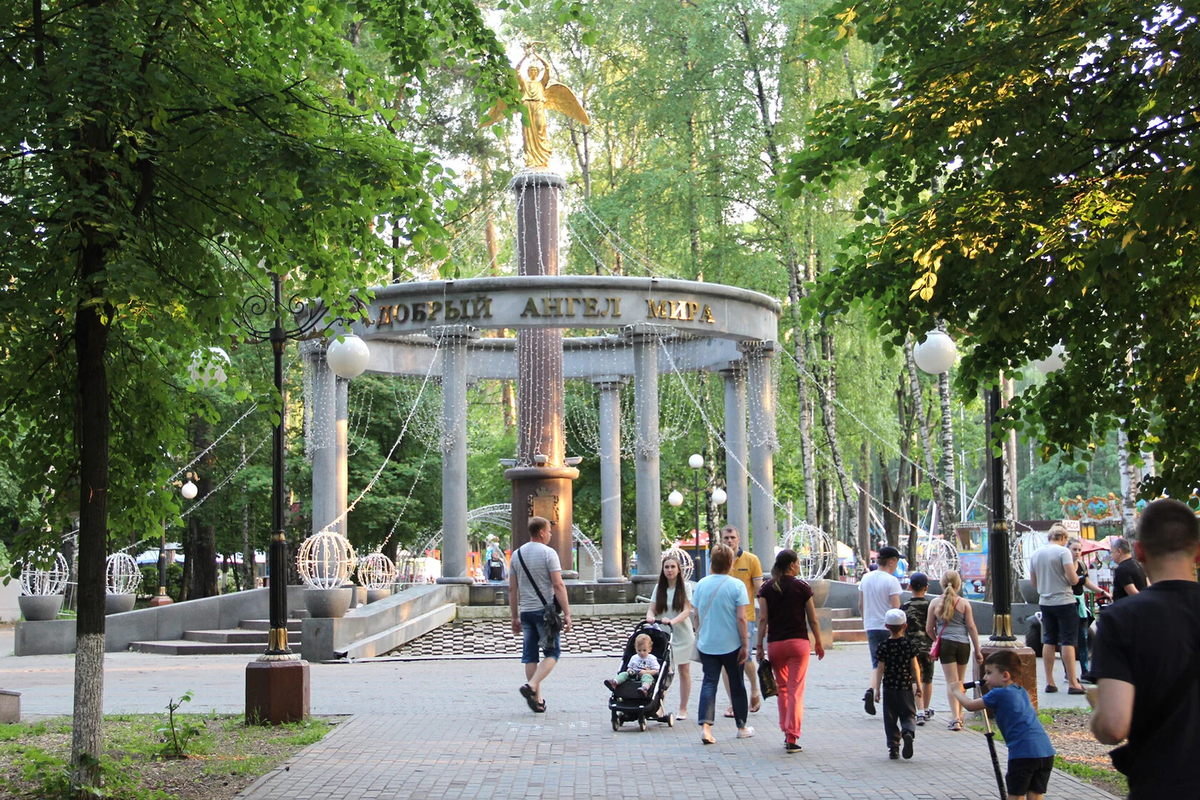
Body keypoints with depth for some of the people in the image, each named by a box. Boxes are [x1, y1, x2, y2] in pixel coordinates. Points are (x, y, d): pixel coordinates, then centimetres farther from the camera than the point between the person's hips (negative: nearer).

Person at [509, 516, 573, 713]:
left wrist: (515, 617, 17)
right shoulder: (548, 553, -7)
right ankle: (531, 686, -17)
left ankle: (537, 699, 9)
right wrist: (567, 613, -11)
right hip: (545, 610, -6)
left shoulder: (517, 554, 11)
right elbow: (558, 585, -13)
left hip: (526, 611, 6)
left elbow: (512, 589, 12)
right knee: (552, 652, 2)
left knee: (530, 655, 9)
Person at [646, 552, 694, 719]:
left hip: (682, 634, -2)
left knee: (683, 671, 6)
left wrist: (672, 621, -29)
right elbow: (652, 609, 3)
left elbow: (687, 610, -12)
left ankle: (683, 709, 14)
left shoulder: (685, 587, -4)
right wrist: (650, 616, -21)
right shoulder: (659, 588, 6)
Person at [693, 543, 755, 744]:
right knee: (736, 684, 12)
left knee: (709, 683, 3)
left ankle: (706, 726, -14)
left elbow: (697, 614, 8)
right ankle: (742, 727, 24)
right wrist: (745, 645, -7)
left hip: (706, 644, 2)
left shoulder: (701, 585, 1)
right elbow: (741, 618, -13)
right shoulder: (737, 585, -10)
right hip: (731, 644, -2)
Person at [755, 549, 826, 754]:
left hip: (775, 644, 2)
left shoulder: (767, 588, 2)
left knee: (782, 688, 17)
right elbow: (812, 619, 2)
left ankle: (786, 733, 21)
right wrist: (818, 643, 13)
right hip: (798, 642, -2)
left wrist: (760, 646, 1)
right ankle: (792, 739, -9)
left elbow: (763, 619, -2)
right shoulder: (802, 587, -2)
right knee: (796, 690, -3)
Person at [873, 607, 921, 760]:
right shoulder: (909, 644, -2)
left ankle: (893, 747, 6)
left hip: (889, 687, -1)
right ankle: (908, 732, -19)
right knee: (908, 714, 10)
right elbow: (914, 667, -1)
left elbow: (880, 669, -5)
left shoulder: (883, 646, -6)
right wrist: (918, 685, 9)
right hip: (906, 687, 1)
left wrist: (877, 689, 0)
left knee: (890, 718, 8)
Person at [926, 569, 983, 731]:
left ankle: (955, 718, -14)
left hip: (946, 643, -1)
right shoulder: (964, 603, 0)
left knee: (951, 682, -2)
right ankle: (959, 715, 27)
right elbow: (971, 627, -1)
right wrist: (978, 650, 4)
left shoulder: (935, 602, 0)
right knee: (960, 681, 16)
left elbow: (929, 629, 3)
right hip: (963, 644, 1)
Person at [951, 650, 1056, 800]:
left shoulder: (999, 694, -4)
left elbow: (970, 705, -1)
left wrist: (958, 691, 18)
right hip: (1046, 751, 7)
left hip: (1023, 753, -7)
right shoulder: (1022, 692, 21)